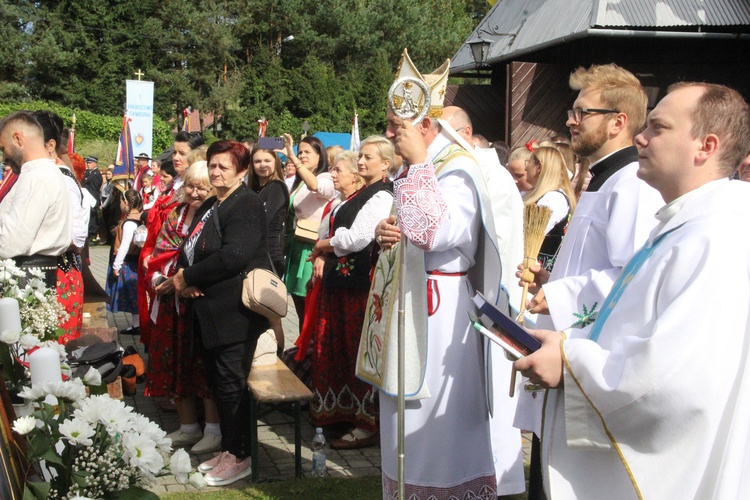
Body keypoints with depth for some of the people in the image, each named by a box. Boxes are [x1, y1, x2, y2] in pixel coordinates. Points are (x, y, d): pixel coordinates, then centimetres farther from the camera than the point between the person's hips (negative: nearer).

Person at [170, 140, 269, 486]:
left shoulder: (246, 205, -13)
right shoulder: (209, 207, 18)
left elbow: (233, 256, -25)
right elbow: (190, 247, 17)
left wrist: (188, 277, -16)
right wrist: (184, 275, -5)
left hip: (234, 311, -9)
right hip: (211, 311, 9)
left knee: (230, 383, -3)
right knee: (216, 380, 15)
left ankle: (240, 456, 10)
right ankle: (228, 448, 27)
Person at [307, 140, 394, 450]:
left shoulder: (381, 197, -11)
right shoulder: (355, 198, 20)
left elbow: (357, 238, -18)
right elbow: (333, 232, 20)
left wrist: (323, 245, -1)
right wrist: (323, 257, 0)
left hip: (361, 283, -10)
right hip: (339, 280, 10)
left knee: (361, 352, -6)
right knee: (335, 347, 14)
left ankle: (368, 425, 1)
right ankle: (341, 411, 26)